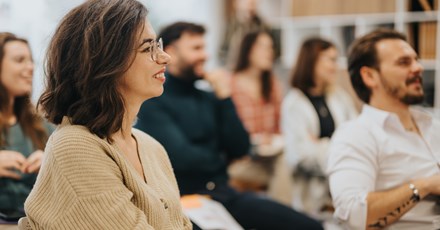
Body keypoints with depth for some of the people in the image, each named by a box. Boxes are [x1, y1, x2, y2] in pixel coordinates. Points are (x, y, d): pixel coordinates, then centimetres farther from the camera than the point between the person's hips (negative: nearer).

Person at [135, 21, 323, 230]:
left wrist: (225, 98, 1)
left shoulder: (209, 98, 14)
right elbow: (182, 157, -14)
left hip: (223, 193, 6)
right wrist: (222, 162, 4)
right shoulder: (152, 102, -5)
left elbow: (240, 149, 8)